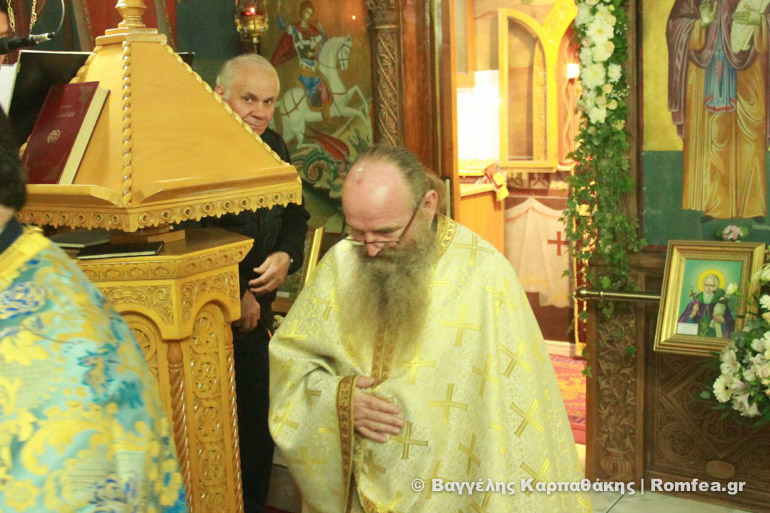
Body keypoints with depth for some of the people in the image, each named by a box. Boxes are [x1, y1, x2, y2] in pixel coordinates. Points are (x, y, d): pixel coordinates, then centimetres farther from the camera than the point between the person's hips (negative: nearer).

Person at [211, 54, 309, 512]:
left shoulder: (273, 147, 10)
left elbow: (294, 217, 19)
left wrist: (286, 257, -2)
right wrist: (236, 297, -14)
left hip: (255, 313, 7)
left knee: (259, 423, 13)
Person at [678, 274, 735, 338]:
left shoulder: (722, 303, -1)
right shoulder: (696, 300, 3)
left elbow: (730, 326, 2)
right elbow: (683, 321, 3)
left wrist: (722, 321, -16)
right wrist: (692, 315, -14)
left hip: (713, 339, 0)